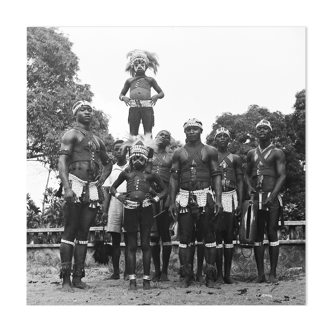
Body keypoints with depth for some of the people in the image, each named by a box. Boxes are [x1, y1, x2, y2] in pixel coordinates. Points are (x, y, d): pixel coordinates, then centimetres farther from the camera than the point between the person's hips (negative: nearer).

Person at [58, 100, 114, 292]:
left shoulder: (97, 140, 22)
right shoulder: (72, 134, 3)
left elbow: (108, 163, 34)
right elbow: (62, 162, -10)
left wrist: (103, 178, 13)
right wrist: (67, 188, -23)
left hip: (93, 189, 6)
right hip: (76, 187, -6)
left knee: (83, 233, 6)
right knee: (70, 232, -6)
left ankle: (78, 277, 11)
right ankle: (66, 279, -3)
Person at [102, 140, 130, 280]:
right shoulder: (111, 169, 15)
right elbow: (107, 191, 14)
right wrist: (105, 210, 7)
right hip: (114, 202, 2)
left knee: (128, 239, -3)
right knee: (115, 239, 1)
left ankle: (127, 272, 1)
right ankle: (115, 271, 5)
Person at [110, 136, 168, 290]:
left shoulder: (151, 174, 10)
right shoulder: (126, 173, 13)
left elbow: (165, 189, 15)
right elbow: (113, 187, 22)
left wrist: (156, 198, -1)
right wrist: (118, 196, 3)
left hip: (146, 209, -1)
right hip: (130, 209, 1)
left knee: (145, 244, 2)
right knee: (132, 245, 3)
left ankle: (146, 278, 7)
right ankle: (132, 279, 4)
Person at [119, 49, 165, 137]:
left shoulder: (150, 80, 19)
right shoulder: (129, 81, 21)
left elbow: (162, 93, 18)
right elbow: (121, 95, 26)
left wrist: (157, 96, -4)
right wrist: (123, 98, 2)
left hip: (147, 107, -1)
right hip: (133, 108, 1)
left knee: (148, 132, -8)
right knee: (133, 133, -5)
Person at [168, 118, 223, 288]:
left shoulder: (210, 151, 7)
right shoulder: (178, 153, 11)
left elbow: (217, 176, 3)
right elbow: (174, 178, 8)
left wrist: (218, 199, -7)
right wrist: (172, 202, 0)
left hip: (205, 196, -1)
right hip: (184, 197, 1)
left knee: (208, 235, 0)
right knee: (184, 236, 1)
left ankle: (210, 275, 8)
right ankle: (186, 274, 10)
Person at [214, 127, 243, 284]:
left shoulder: (235, 158, 11)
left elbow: (240, 181, 9)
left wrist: (240, 202, -1)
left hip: (231, 196, 1)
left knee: (229, 235, 3)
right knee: (217, 235, -4)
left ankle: (228, 274, 8)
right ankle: (219, 274, 0)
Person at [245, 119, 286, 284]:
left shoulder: (277, 152, 3)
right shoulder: (251, 153, 15)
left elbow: (282, 175, -6)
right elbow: (247, 174, 21)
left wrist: (272, 196, -17)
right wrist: (249, 186, -1)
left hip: (272, 197, -4)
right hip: (256, 197, 4)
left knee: (272, 233, -4)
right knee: (257, 234, 3)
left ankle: (273, 273, 1)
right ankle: (260, 273, 8)